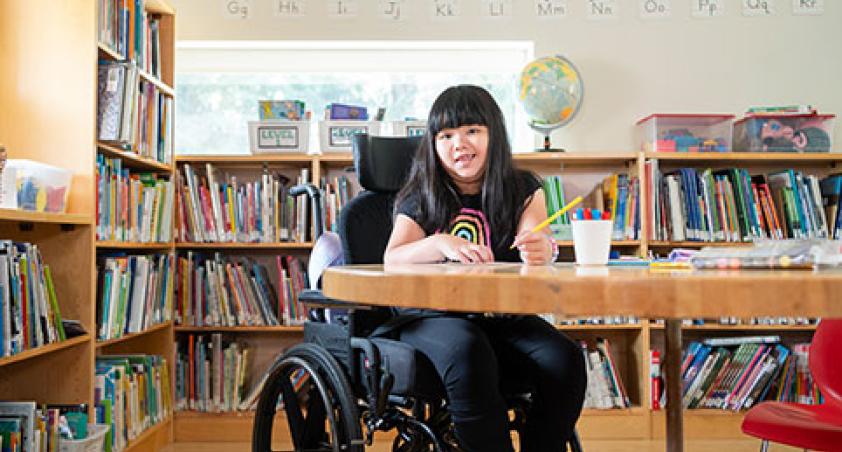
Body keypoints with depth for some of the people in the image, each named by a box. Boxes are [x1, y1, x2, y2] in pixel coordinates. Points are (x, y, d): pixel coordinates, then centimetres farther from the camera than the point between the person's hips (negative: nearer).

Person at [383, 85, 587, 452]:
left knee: (565, 360, -23)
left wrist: (541, 250, -35)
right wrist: (440, 244, -28)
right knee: (468, 354, -34)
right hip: (432, 316, -2)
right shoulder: (421, 197, 5)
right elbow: (392, 260, -8)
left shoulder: (522, 188, 8)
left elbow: (533, 240, -10)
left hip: (501, 317, 2)